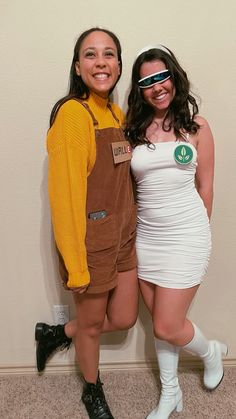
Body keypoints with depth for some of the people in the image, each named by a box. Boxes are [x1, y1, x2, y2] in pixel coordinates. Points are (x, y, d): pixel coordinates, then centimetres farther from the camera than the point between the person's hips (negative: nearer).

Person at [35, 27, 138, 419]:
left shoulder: (117, 113, 7)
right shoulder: (72, 113, -18)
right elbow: (65, 193, -20)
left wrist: (130, 225, 11)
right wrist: (76, 266, -18)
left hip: (123, 234, 8)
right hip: (91, 239, -7)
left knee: (124, 318, 18)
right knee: (92, 323, 15)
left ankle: (56, 334, 42)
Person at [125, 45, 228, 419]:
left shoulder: (196, 126, -1)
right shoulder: (134, 128, 4)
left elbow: (205, 185, 4)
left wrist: (197, 230, 7)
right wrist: (133, 226, -2)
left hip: (186, 236, -3)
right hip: (146, 236, 4)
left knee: (167, 328, -1)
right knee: (158, 322, 14)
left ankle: (211, 351, 34)